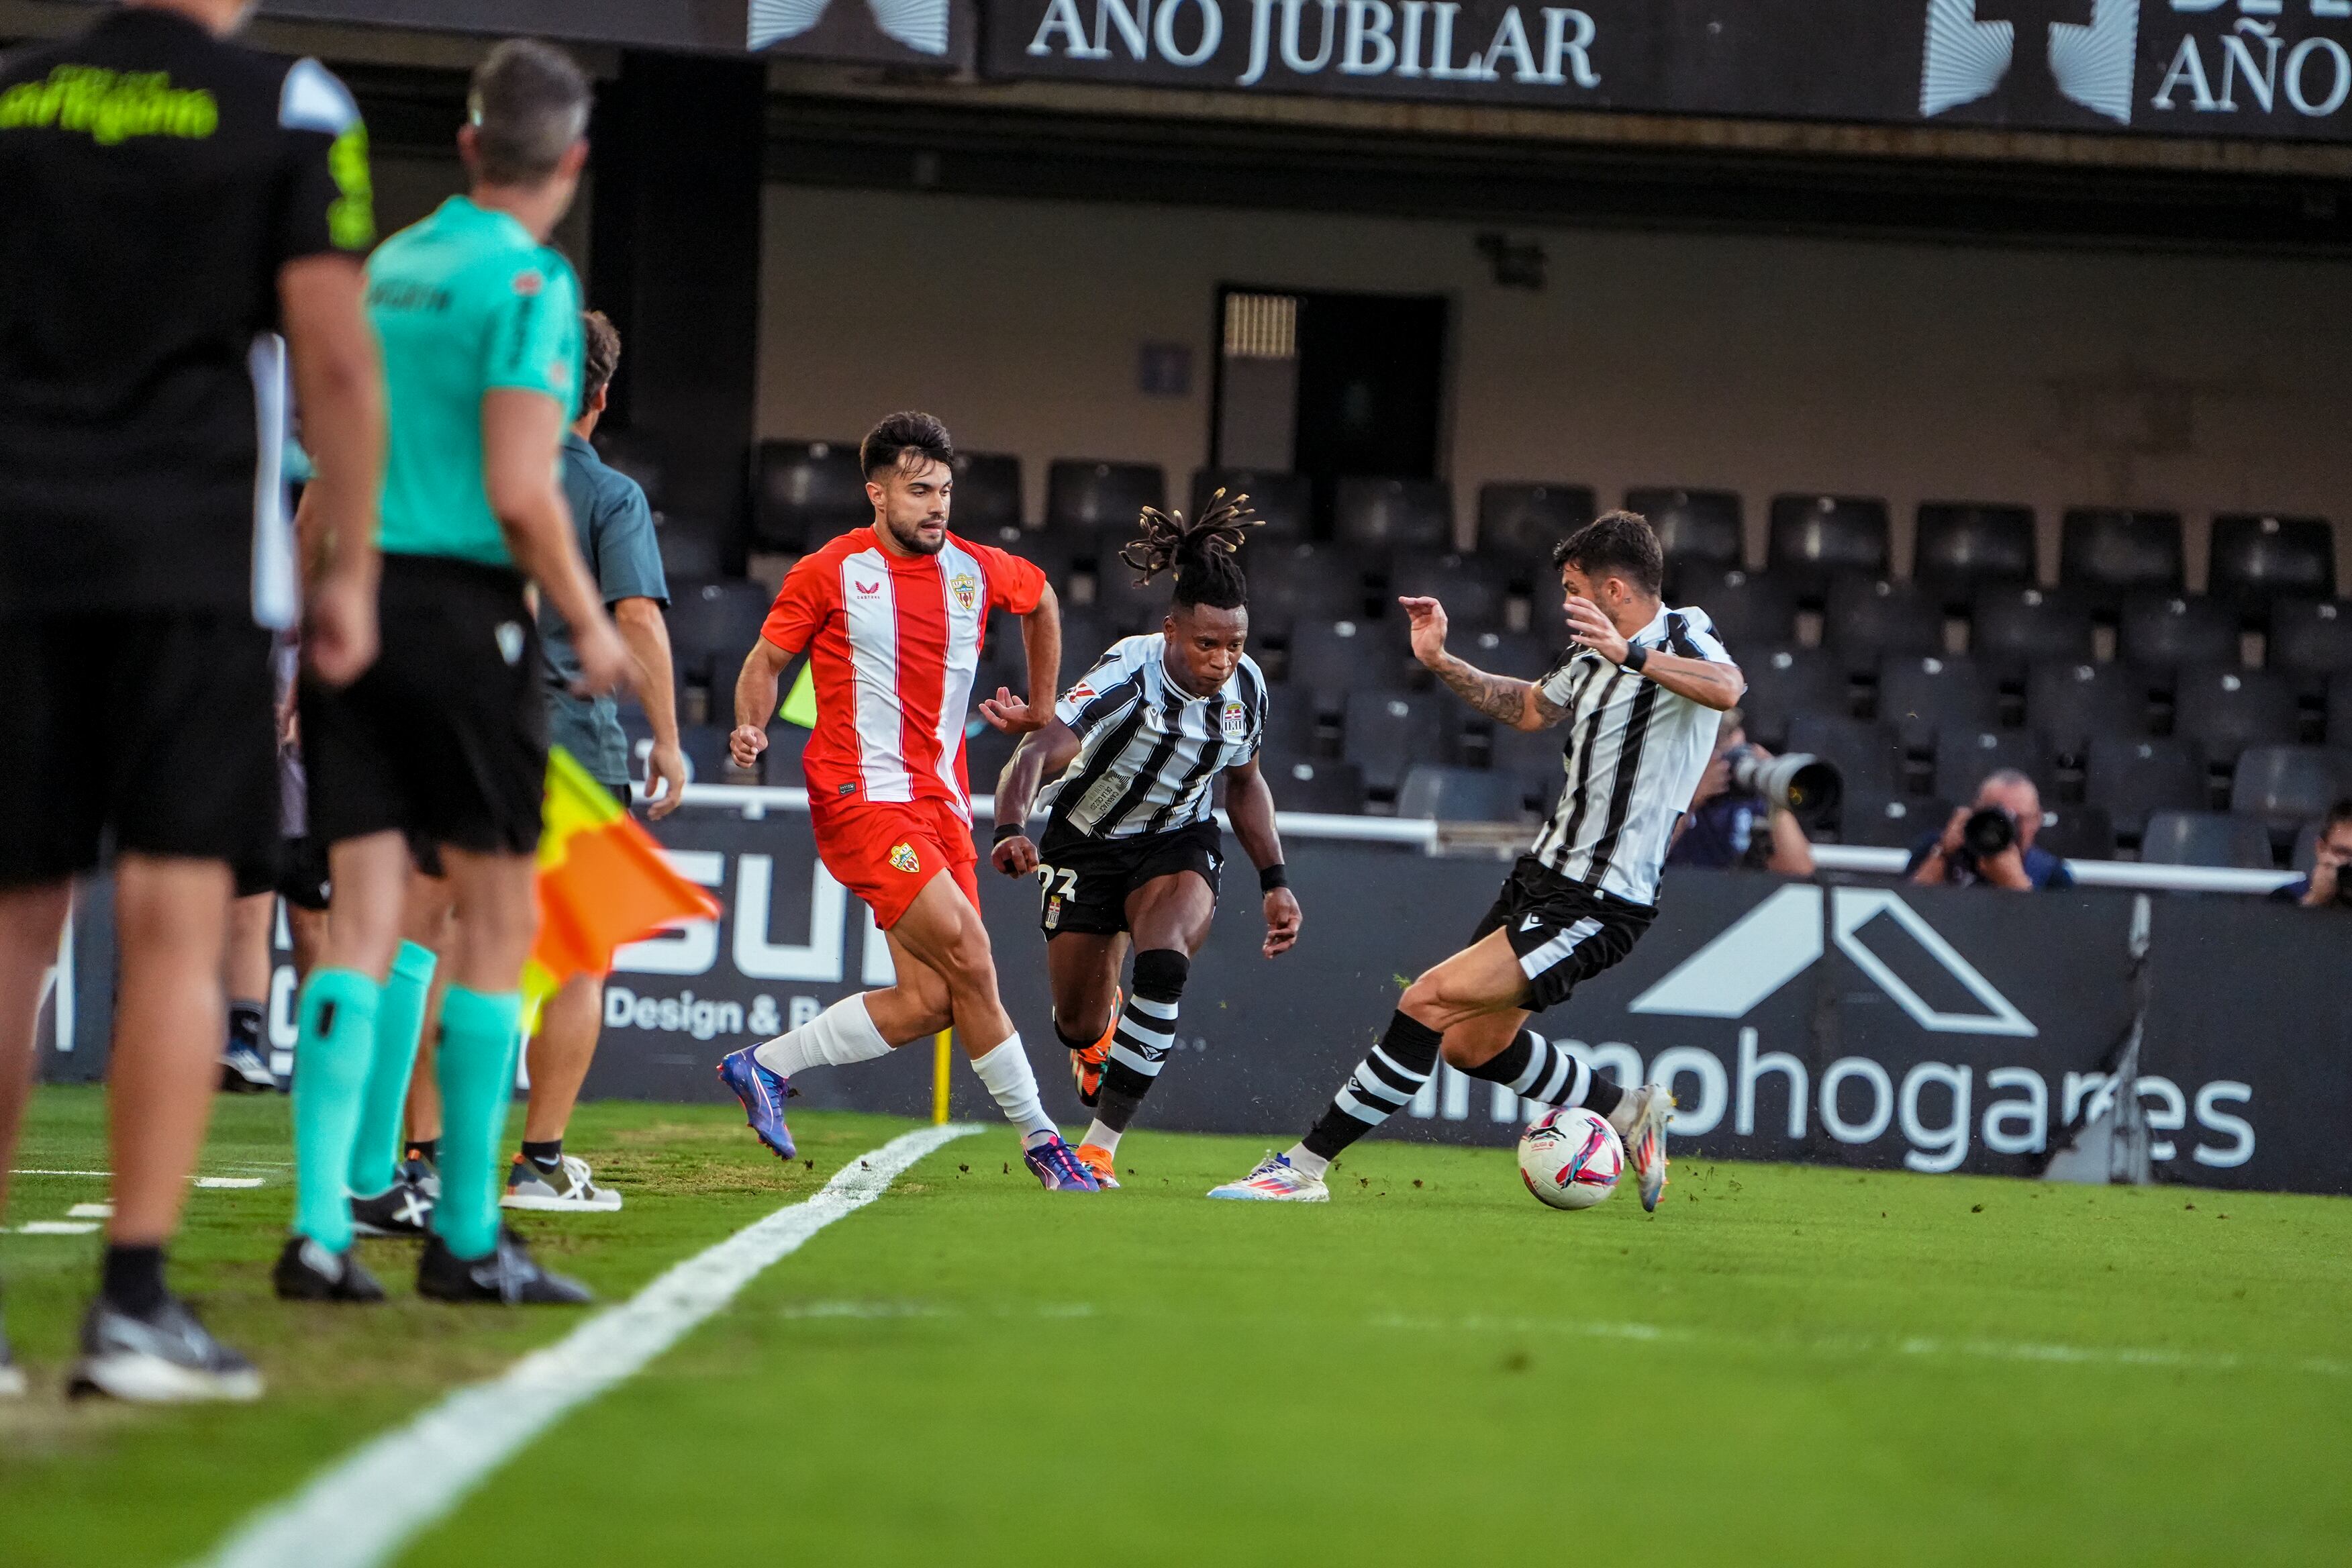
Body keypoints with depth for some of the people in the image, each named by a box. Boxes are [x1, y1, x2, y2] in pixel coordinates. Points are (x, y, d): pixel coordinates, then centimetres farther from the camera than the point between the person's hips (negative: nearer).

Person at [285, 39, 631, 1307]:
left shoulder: (385, 269, 13)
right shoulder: (530, 282, -7)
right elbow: (519, 491, -14)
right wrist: (590, 624, -3)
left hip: (352, 599, 6)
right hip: (461, 608, -6)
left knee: (362, 924, 4)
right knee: (496, 922, 4)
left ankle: (320, 1227, -6)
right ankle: (465, 1238, 5)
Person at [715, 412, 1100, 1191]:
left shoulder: (979, 570, 9)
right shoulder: (829, 574, -4)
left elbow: (1041, 601, 30)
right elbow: (766, 662, 4)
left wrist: (1040, 705, 30)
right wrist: (752, 725, -15)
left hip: (941, 804, 6)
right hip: (861, 798, -6)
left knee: (929, 1004, -3)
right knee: (972, 962, -18)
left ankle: (764, 1065, 11)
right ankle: (1036, 1135, -6)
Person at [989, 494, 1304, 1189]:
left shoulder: (1246, 687, -13)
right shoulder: (1128, 676, -31)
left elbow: (1245, 783, 8)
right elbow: (1038, 753, -43)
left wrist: (1275, 883, 3)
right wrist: (1012, 829, -62)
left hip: (1178, 845, 2)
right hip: (1086, 845, -2)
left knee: (1163, 967, -30)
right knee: (1079, 1026, 8)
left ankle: (1100, 1145, -21)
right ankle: (1102, 1033, 52)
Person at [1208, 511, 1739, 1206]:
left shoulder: (1681, 640, -14)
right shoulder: (1593, 659, 11)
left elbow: (1727, 687, -38)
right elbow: (1529, 707, 32)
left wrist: (1632, 655, -50)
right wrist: (1443, 662, 23)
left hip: (1596, 906, -10)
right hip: (1543, 874, 10)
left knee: (1431, 1001, -16)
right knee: (1472, 1045, 19)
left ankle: (1303, 1167, -11)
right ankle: (1631, 1114, 34)